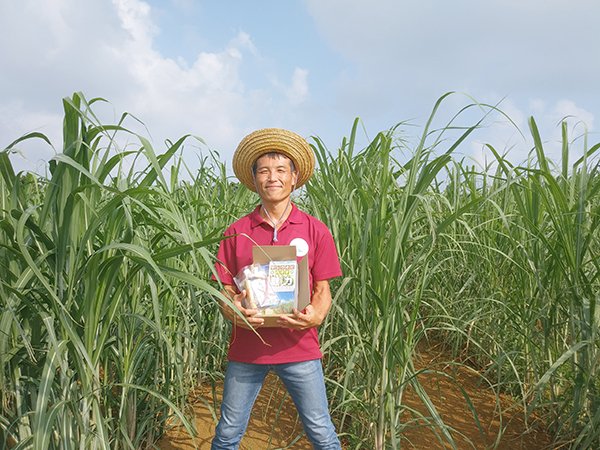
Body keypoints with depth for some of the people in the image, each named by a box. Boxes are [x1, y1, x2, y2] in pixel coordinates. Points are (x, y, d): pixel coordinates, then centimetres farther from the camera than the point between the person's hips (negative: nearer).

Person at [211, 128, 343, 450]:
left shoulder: (315, 231, 0)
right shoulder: (236, 233, 2)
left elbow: (323, 291, 3)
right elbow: (226, 292, 5)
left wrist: (316, 316, -18)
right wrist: (233, 312, -17)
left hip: (299, 348, -1)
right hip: (246, 347, 1)